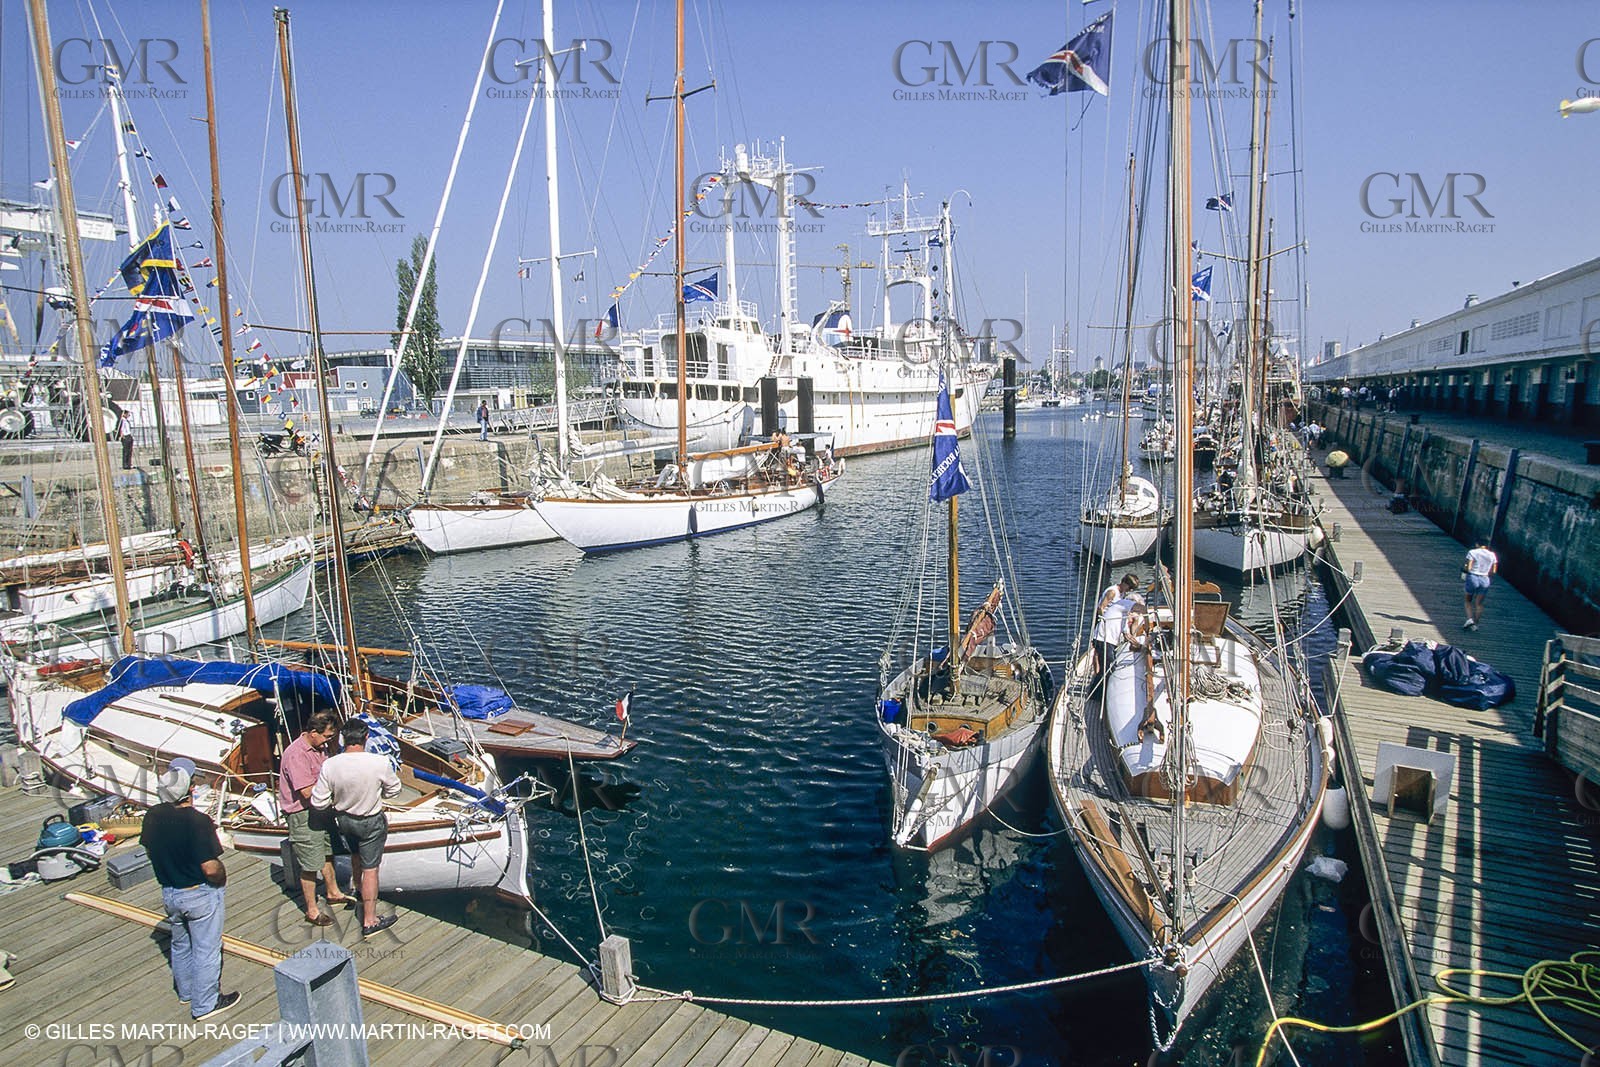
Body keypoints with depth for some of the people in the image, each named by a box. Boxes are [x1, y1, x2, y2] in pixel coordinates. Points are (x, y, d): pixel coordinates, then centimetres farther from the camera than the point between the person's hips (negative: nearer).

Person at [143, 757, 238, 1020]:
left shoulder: (153, 816, -11)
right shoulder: (198, 821, -30)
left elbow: (149, 850, 6)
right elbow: (211, 868, -27)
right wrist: (222, 877, -7)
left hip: (169, 892, 7)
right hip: (200, 894, -7)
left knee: (180, 944, 27)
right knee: (206, 950, 11)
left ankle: (186, 992, 46)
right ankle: (205, 1004, 24)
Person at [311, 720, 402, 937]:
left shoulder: (330, 765, -21)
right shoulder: (380, 762, -27)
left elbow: (318, 803, -12)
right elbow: (393, 790, -9)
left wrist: (335, 801, 8)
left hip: (343, 819, 4)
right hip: (371, 823, -4)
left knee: (355, 856, 30)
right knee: (370, 869, 8)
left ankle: (359, 891, 55)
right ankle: (369, 921, 17)